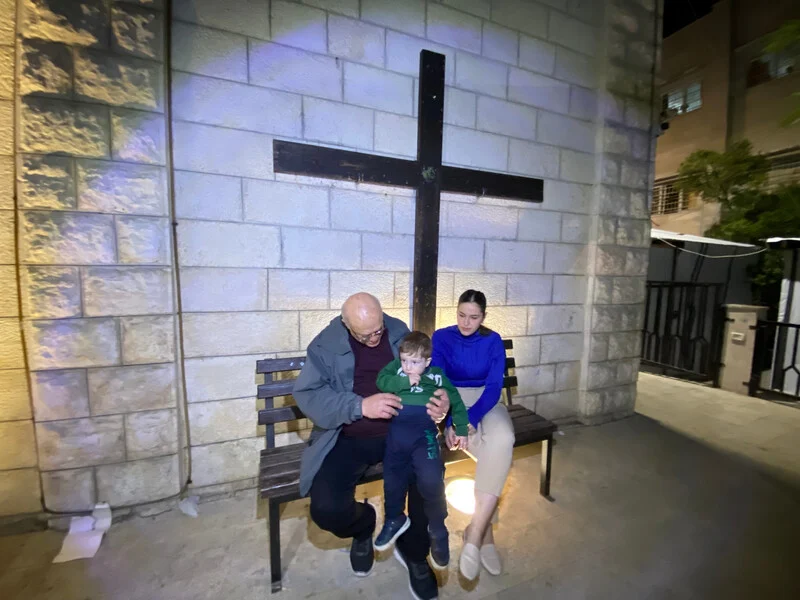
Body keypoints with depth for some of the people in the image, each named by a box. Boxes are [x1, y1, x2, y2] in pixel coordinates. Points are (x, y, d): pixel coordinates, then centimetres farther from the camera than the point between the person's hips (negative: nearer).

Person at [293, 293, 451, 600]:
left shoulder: (400, 332, -2)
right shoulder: (325, 344, -11)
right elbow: (307, 394, -17)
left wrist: (441, 399, -18)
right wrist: (360, 406, -30)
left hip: (401, 431, 2)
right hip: (348, 439, -1)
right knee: (326, 509, -20)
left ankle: (414, 552, 15)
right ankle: (363, 525, 20)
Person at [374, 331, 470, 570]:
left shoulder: (437, 375, 12)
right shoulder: (396, 367, 13)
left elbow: (456, 401, 15)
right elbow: (382, 381, -3)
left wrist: (461, 430, 10)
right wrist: (405, 382, -11)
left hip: (425, 431, -2)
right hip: (397, 429, 2)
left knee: (431, 480, -16)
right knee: (392, 478, 10)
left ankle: (438, 530, 14)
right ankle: (395, 519, 43)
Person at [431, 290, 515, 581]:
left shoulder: (493, 341, 0)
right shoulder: (441, 337, -3)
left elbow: (494, 387, -8)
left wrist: (471, 418, -25)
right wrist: (449, 421, -22)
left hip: (485, 402, 2)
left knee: (502, 439, -32)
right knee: (492, 450, -28)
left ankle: (475, 531, -22)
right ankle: (486, 530, -9)